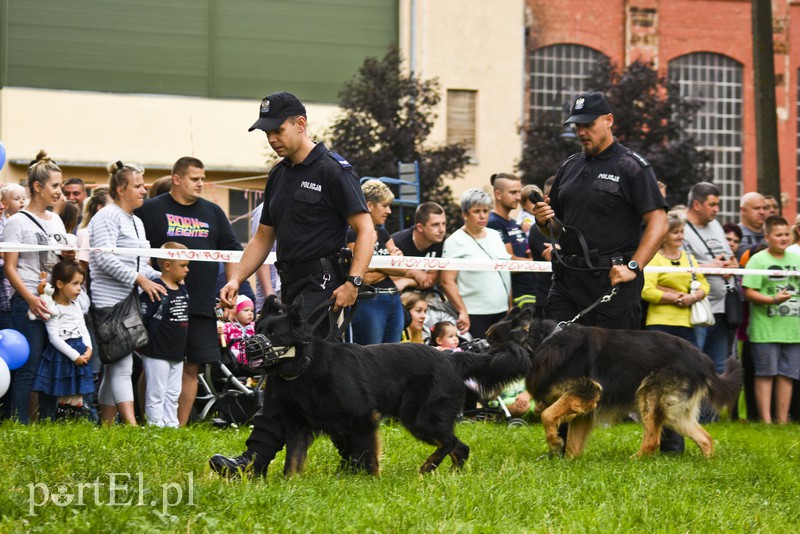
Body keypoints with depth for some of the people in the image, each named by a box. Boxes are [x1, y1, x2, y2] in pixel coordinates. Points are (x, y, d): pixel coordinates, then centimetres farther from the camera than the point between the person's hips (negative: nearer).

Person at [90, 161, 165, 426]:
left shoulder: (136, 222, 21)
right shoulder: (107, 217, -7)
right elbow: (104, 258, -18)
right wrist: (140, 279, -19)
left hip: (131, 303, 9)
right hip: (111, 302, -9)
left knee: (115, 368, 10)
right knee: (122, 367, -14)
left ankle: (106, 426, 13)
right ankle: (132, 426, -21)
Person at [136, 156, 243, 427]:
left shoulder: (213, 212, 14)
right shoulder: (151, 209, 2)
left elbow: (232, 252, 18)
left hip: (202, 305, 4)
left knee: (191, 368, 5)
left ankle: (180, 427, 12)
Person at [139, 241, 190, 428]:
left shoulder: (183, 290, 11)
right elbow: (142, 318, -17)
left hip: (177, 353, 8)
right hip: (157, 353, -8)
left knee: (173, 394, 13)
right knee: (156, 393, -1)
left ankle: (172, 425, 20)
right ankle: (156, 426, 3)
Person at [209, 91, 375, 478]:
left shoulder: (333, 170, -8)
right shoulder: (279, 176, 17)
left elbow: (365, 230, -11)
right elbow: (264, 236, 22)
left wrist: (353, 282, -20)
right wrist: (236, 279, 10)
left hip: (322, 284, -9)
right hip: (291, 286, 9)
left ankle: (256, 459, -21)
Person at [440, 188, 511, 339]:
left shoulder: (495, 235, 15)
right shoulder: (455, 242, -3)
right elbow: (447, 281, -10)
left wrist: (510, 307, 15)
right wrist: (463, 312, -18)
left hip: (501, 311, 6)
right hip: (474, 315, -6)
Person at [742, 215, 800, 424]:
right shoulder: (758, 260, -4)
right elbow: (749, 292, -11)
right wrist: (773, 300, -21)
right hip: (766, 329, -5)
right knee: (766, 373, -2)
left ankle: (782, 419, 14)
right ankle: (766, 420, 0)